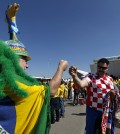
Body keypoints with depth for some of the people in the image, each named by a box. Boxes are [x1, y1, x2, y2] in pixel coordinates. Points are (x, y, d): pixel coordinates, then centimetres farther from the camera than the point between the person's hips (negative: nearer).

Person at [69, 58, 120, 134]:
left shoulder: (110, 79, 6)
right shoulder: (91, 77, -12)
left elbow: (113, 92, 17)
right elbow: (81, 84, -33)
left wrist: (113, 93, -7)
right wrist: (74, 76, -54)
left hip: (108, 111, 5)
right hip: (93, 111, -5)